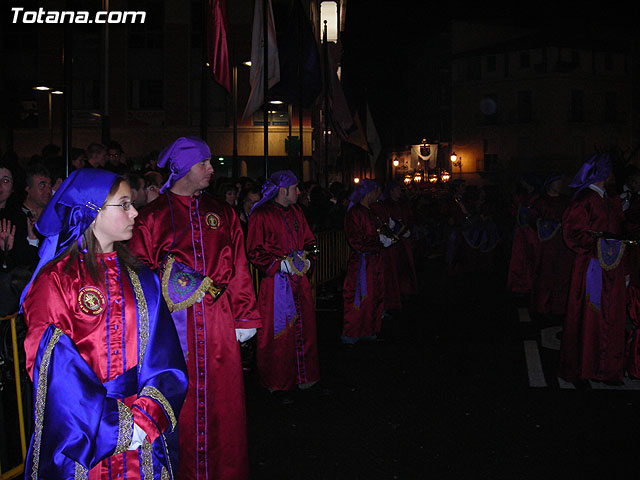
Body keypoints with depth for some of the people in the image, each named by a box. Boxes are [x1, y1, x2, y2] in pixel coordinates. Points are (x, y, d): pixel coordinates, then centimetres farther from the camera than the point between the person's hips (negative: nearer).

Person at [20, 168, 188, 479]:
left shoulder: (141, 279, 4)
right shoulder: (55, 280, -9)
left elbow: (163, 357, -2)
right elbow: (54, 367, -14)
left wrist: (148, 415, -16)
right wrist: (115, 424, -19)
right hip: (80, 441, -3)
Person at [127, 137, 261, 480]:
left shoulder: (222, 213, 10)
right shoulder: (153, 217, 2)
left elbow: (239, 269, 8)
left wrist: (245, 317, 4)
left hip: (218, 322, 3)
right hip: (174, 321, -2)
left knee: (222, 399, 9)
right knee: (180, 402, 5)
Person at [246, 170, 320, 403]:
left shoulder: (296, 212, 11)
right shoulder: (261, 215, -9)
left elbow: (309, 240, 19)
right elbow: (254, 252, -10)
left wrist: (306, 258, 0)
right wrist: (282, 264, -17)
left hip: (299, 279, 6)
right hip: (276, 282, -6)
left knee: (303, 328, 11)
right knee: (279, 333, 0)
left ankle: (302, 375, 27)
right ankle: (277, 383, 15)